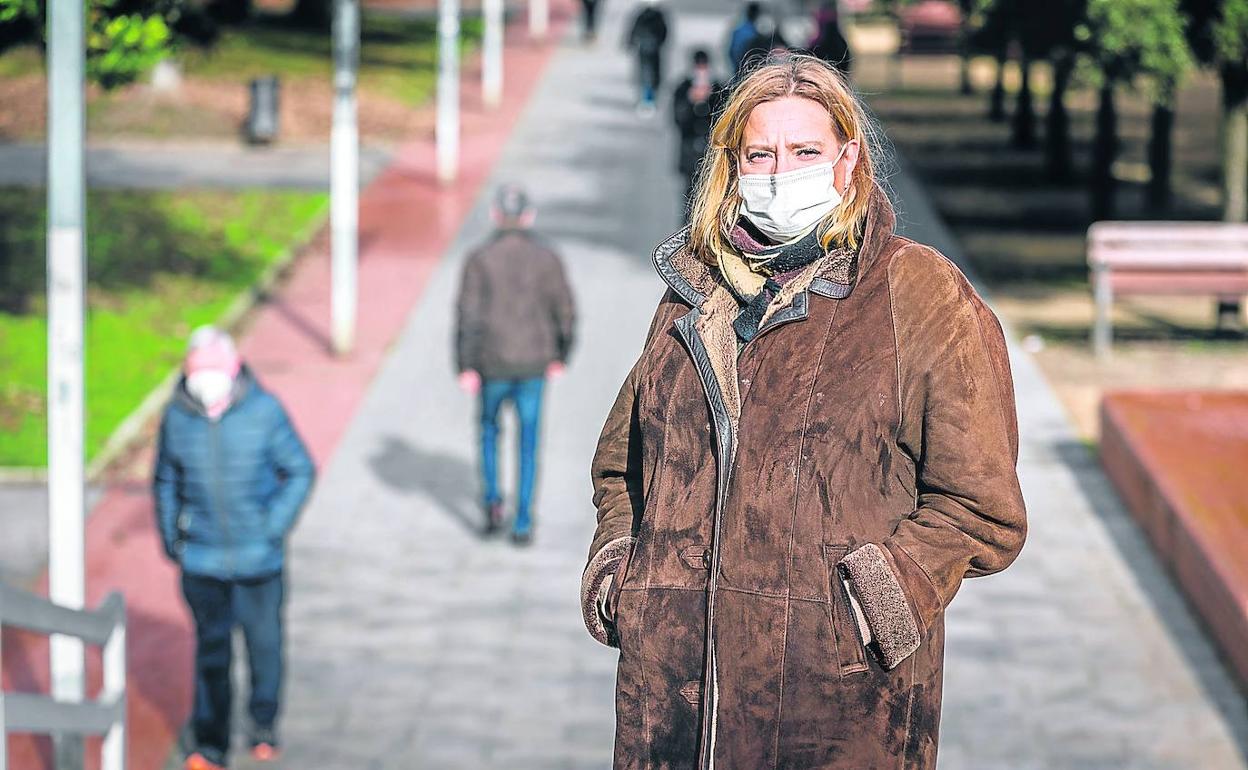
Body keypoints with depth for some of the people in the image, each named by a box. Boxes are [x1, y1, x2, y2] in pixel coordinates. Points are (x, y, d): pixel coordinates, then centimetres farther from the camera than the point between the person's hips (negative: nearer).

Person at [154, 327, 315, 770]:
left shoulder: (265, 411, -10)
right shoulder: (177, 417, -4)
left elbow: (301, 471, -2)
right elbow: (165, 481, 11)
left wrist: (274, 527, -10)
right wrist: (170, 537, 4)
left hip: (259, 557, -1)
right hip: (202, 561, 1)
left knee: (264, 642, 11)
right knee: (211, 648, 6)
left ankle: (264, 727, 33)